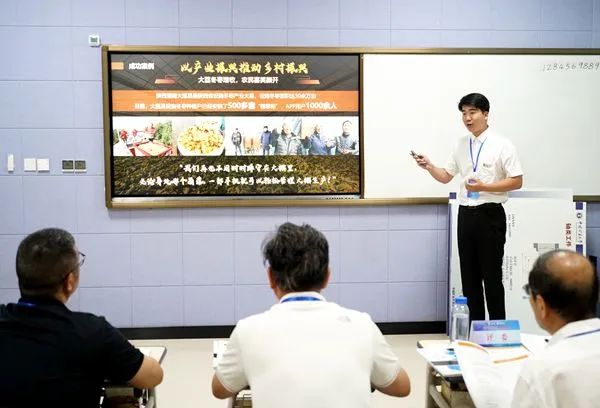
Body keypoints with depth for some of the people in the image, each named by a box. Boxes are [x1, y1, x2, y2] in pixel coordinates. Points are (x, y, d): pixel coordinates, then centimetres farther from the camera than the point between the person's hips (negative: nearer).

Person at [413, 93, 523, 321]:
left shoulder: (502, 146, -6)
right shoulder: (462, 144, 10)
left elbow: (517, 182, -8)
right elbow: (445, 176, 14)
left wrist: (484, 186, -18)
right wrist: (429, 167, -5)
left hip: (490, 215, -5)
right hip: (466, 214, 5)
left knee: (491, 276, 1)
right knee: (469, 276, 10)